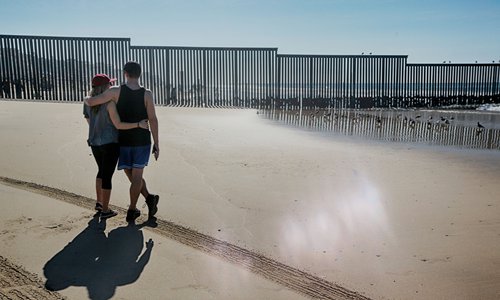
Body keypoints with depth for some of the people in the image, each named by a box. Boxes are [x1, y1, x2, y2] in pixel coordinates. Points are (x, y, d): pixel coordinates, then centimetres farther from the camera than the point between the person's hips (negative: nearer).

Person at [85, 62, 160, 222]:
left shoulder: (116, 91, -10)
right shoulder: (147, 94, -10)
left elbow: (91, 102, -10)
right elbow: (153, 120, -11)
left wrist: (86, 100, 16)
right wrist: (156, 144, -5)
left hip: (123, 141, 0)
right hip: (142, 141, 0)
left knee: (132, 175, 16)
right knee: (137, 176, 6)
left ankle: (149, 198, 8)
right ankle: (132, 211, 12)